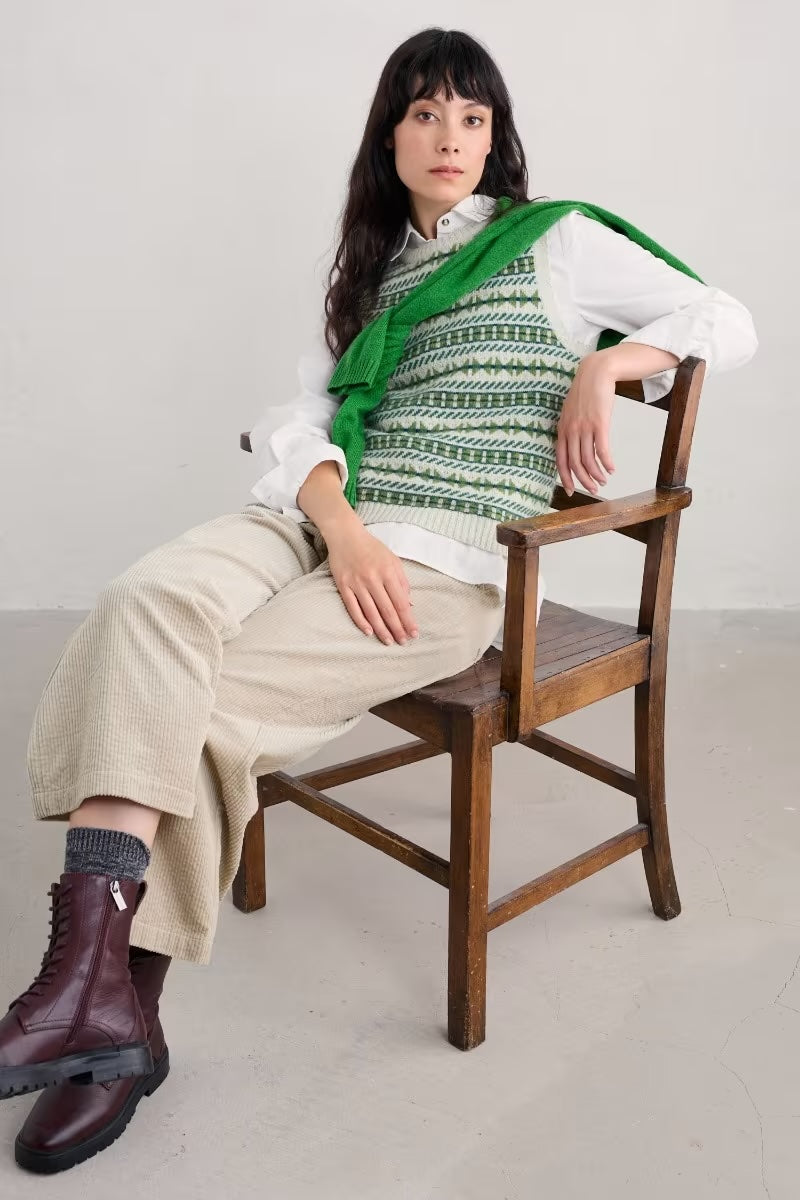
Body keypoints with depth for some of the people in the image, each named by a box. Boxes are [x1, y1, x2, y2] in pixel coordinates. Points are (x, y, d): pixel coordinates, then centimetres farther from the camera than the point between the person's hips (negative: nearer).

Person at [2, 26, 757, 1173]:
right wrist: (342, 528, -9)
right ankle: (100, 997, -31)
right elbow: (295, 419, 12)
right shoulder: (371, 270, 26)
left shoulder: (556, 242, 15)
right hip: (321, 518, 4)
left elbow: (727, 321, 14)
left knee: (188, 698, -24)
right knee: (145, 603, -28)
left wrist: (602, 366, -5)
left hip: (451, 558, -4)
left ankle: (113, 1001, -12)